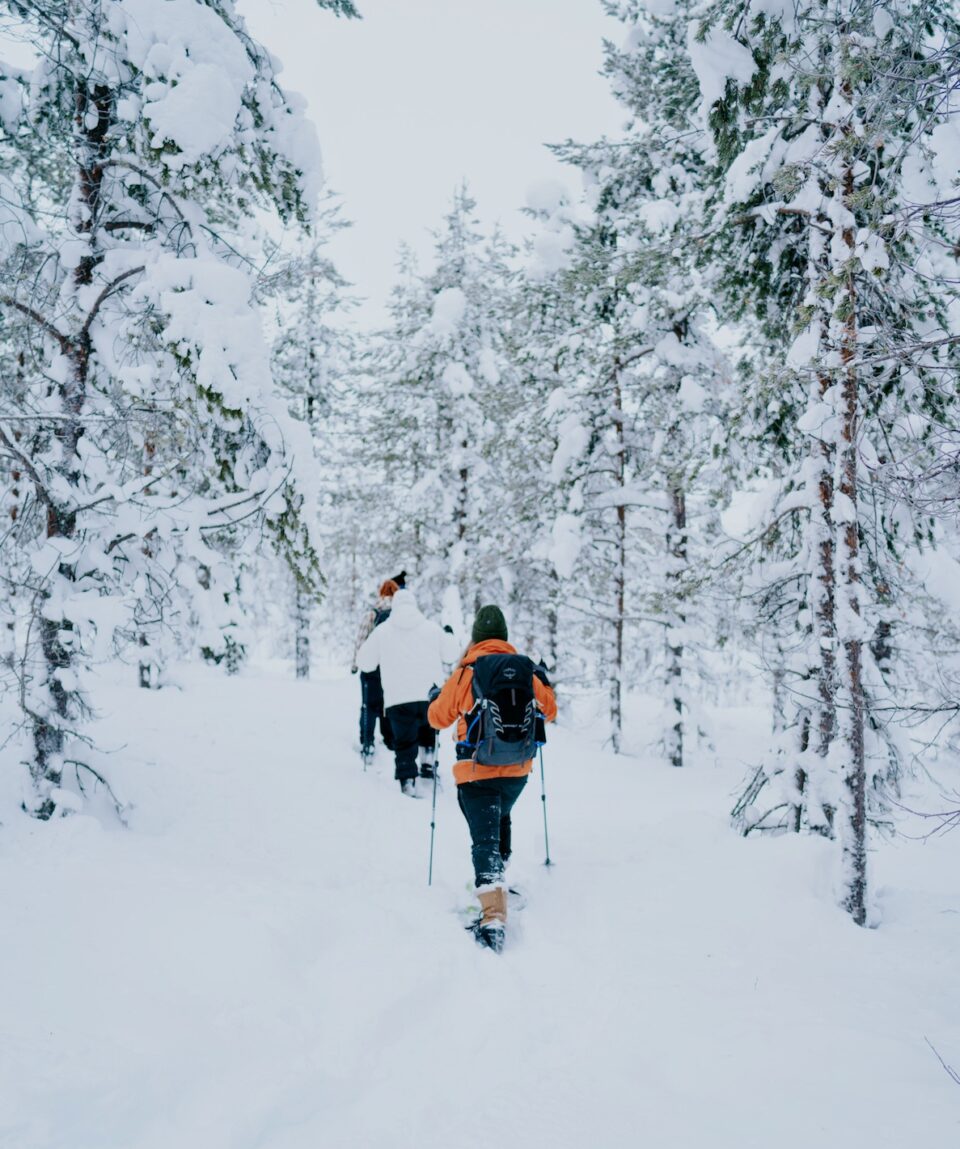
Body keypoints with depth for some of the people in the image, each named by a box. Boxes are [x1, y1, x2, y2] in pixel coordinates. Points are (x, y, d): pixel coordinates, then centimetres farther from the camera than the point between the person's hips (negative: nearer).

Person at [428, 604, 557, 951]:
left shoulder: (466, 672, -11)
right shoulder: (528, 671, -1)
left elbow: (438, 717, 1)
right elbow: (549, 710, 14)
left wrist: (435, 697, 23)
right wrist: (545, 682, 32)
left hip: (477, 773, -4)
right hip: (518, 770, 4)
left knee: (485, 838, -6)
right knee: (500, 819, 31)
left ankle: (494, 915, -21)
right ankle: (496, 877, 44)